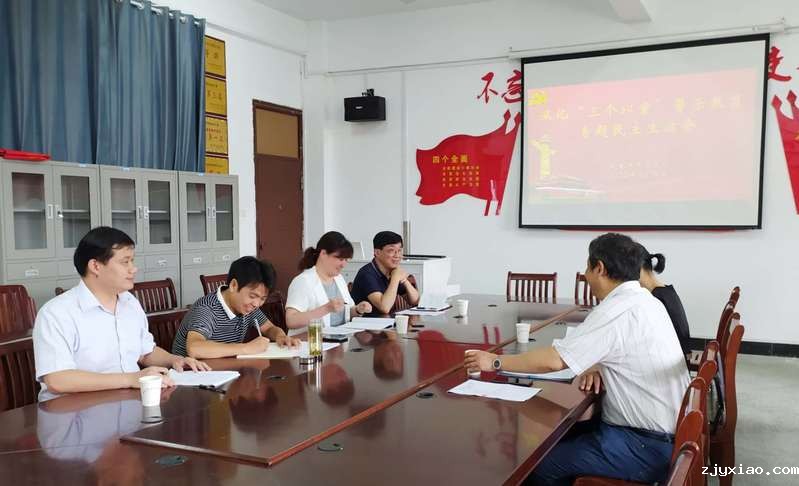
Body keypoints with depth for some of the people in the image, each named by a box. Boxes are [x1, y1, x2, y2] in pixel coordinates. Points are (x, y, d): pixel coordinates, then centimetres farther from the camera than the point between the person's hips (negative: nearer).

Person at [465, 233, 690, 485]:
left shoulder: (617, 310, -21)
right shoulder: (646, 301, 8)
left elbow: (553, 360, -22)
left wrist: (496, 361, -10)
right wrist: (599, 368, 0)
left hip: (647, 446, -9)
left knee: (541, 464, -9)